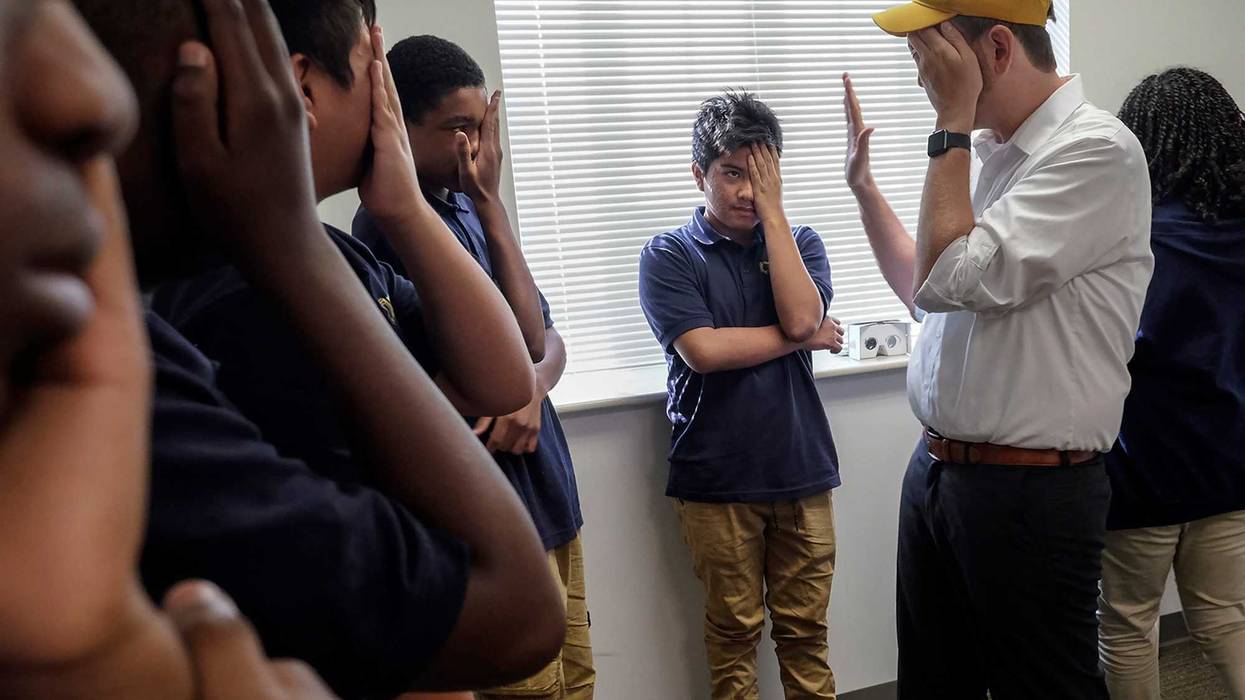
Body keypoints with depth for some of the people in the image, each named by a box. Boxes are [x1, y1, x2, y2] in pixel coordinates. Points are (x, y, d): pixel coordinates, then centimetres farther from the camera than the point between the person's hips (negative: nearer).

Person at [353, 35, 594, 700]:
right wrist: (492, 203, -15)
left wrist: (532, 390, -10)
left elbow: (550, 340, 12)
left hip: (550, 494, 8)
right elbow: (525, 339, -16)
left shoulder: (467, 207, 10)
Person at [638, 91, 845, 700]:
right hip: (716, 479, -2)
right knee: (733, 631, 9)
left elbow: (802, 316, -13)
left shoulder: (799, 242, 8)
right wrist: (805, 338, -8)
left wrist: (772, 210, -9)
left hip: (802, 470, 2)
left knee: (805, 628, 11)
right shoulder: (669, 255, -2)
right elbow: (703, 350, -17)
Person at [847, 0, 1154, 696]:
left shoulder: (1096, 150, -16)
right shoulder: (990, 152, 10)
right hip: (935, 471, 8)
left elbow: (953, 279, -26)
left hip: (1030, 491, -8)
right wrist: (863, 182, 19)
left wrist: (952, 120, -17)